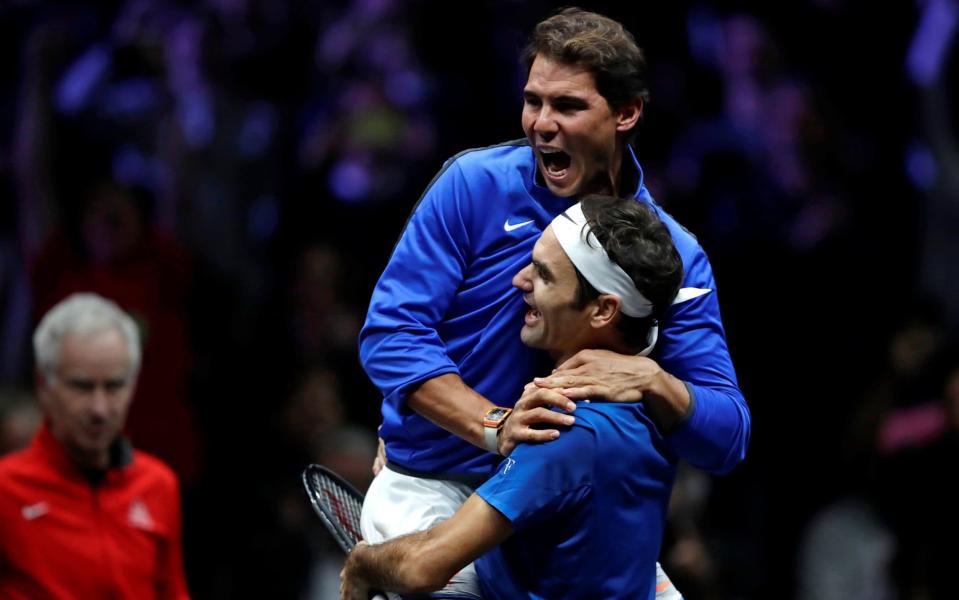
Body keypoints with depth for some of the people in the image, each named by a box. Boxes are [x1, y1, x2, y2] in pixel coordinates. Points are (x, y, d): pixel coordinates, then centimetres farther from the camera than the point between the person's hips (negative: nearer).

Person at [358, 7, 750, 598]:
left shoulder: (673, 253, -3)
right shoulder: (474, 184, -8)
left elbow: (727, 438, -7)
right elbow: (391, 331, -14)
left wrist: (652, 382, -28)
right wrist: (494, 428, -27)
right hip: (432, 491, -3)